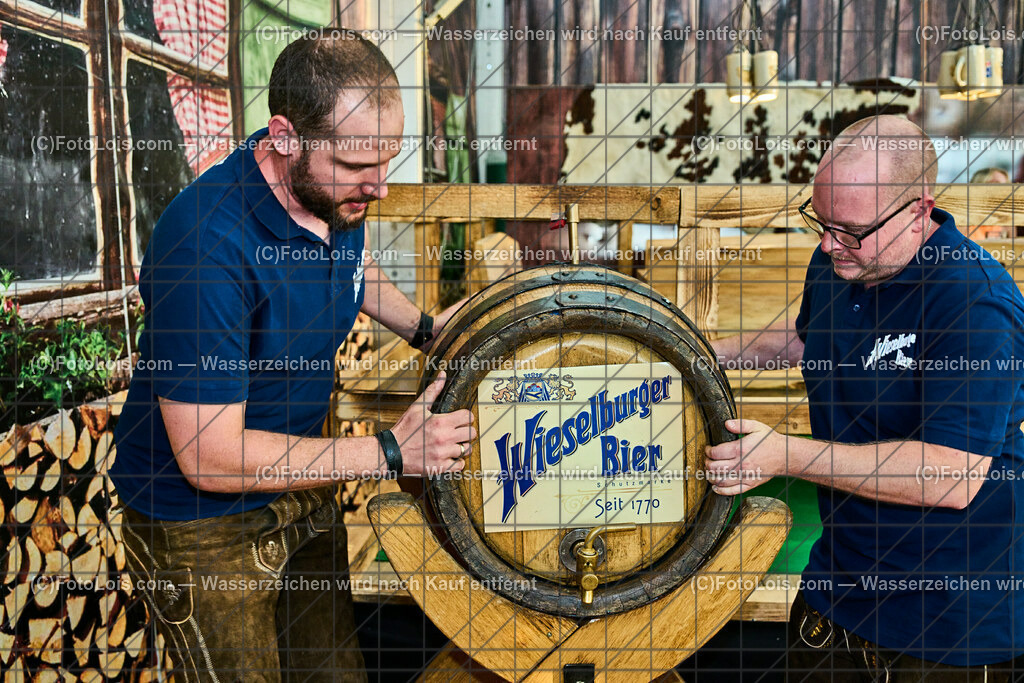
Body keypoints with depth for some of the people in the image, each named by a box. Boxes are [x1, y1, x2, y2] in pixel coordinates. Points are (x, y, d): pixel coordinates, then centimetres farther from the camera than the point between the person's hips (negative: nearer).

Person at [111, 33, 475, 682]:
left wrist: (422, 327, 3)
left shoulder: (337, 188, -8)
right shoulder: (207, 242, -33)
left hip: (302, 480, 7)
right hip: (199, 515, -7)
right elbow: (210, 456, -29)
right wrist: (390, 453, -25)